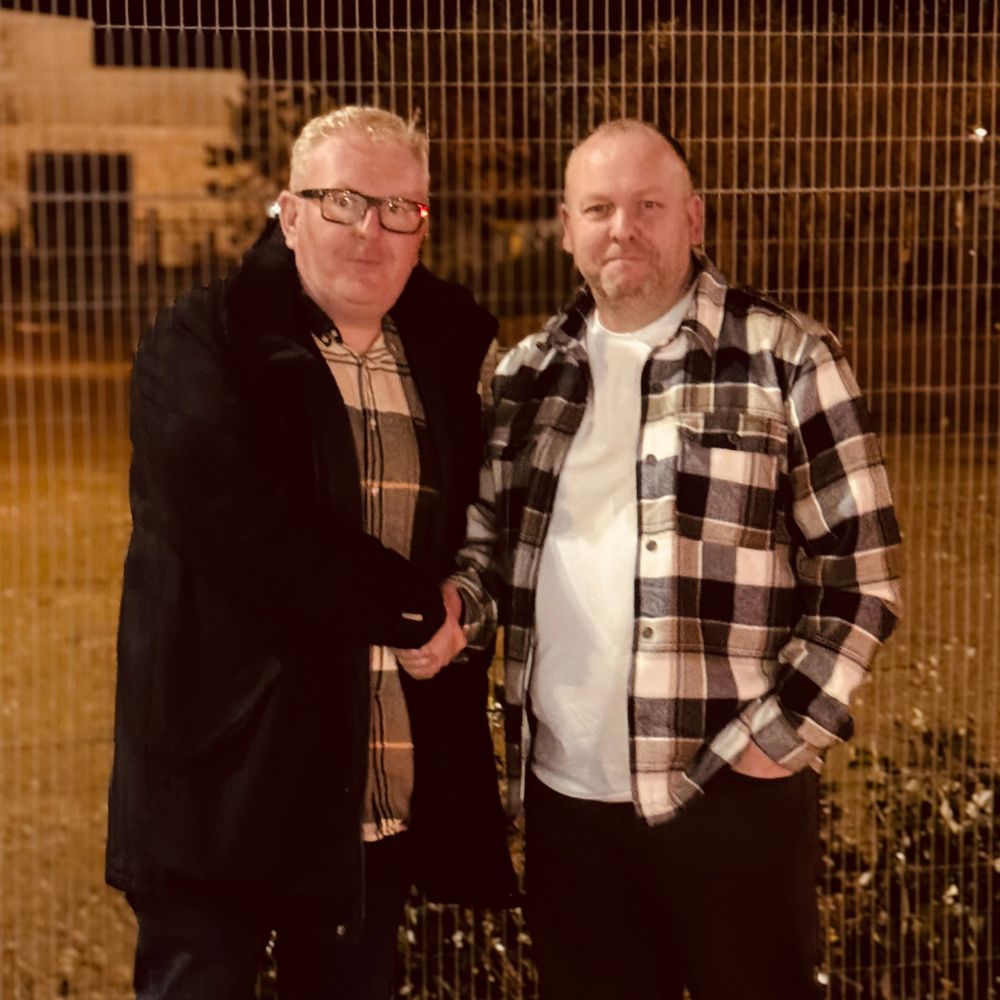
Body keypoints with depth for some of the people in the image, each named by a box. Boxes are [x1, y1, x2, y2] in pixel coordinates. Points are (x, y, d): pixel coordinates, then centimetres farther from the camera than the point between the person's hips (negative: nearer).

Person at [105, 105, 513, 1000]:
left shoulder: (447, 359, 12)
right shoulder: (199, 349, -5)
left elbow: (475, 537, 21)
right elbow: (238, 525, -20)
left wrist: (458, 617, 1)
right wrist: (412, 609, -12)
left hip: (384, 811, 5)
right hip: (228, 789, -5)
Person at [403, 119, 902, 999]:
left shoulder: (786, 358, -4)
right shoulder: (526, 374, 10)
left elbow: (862, 571, -4)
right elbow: (492, 538, 18)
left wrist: (787, 730, -10)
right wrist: (457, 602, -3)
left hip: (731, 784, -4)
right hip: (565, 792, 5)